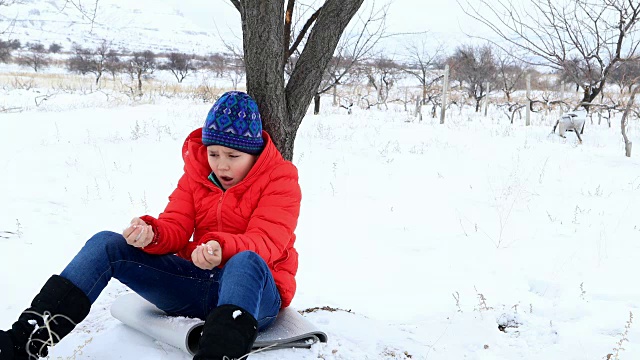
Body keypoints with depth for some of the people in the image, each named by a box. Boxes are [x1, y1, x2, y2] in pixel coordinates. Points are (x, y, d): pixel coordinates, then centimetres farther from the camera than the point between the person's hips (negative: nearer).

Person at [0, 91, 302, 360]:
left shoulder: (280, 180, -5)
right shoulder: (196, 174, 11)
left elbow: (266, 242, -19)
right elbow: (176, 229, 1)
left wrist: (223, 249, -40)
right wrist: (150, 233, -23)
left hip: (256, 293, -5)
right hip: (198, 281, 5)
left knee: (246, 261, -43)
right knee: (106, 244, -8)